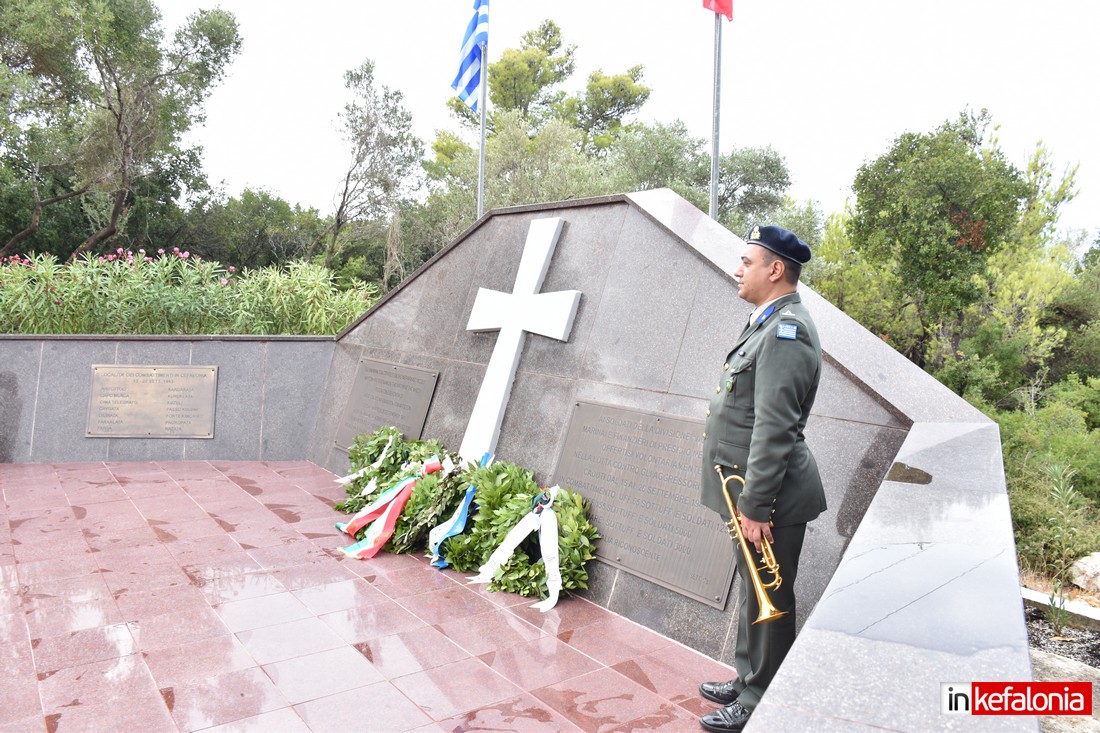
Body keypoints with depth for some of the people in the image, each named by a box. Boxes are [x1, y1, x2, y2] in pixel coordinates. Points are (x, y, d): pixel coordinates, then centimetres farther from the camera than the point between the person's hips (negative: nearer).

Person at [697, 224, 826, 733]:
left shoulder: (786, 331, -20)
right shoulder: (768, 324, 13)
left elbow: (774, 429, -24)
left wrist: (754, 505, -22)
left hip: (768, 497, -10)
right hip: (749, 488, 10)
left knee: (768, 601, 6)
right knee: (753, 592, 22)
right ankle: (747, 679, 40)